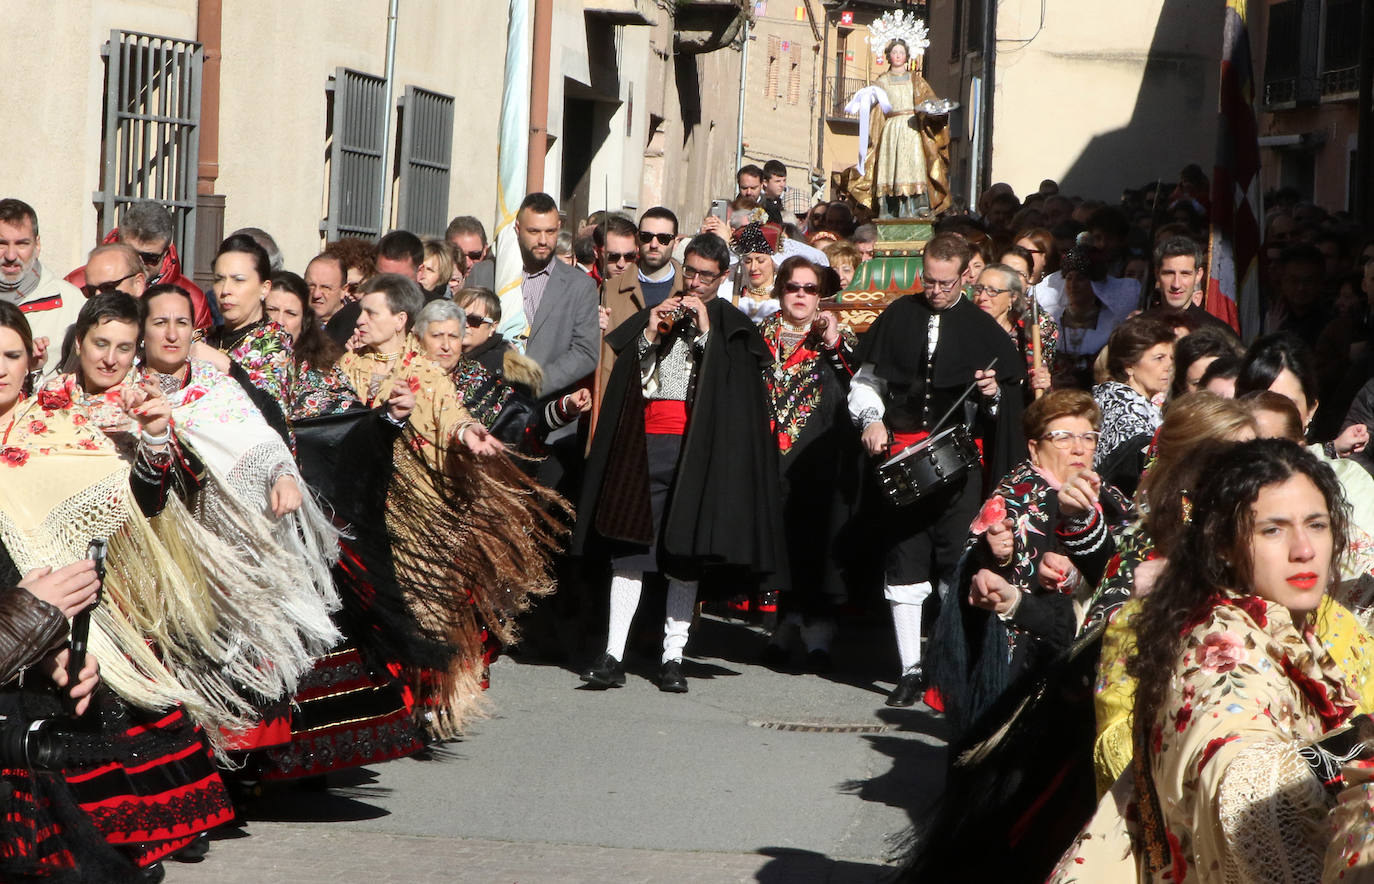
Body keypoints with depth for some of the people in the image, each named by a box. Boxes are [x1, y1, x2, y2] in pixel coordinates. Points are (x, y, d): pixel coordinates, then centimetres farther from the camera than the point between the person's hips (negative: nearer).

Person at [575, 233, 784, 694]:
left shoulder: (733, 326, 9)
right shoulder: (653, 314, 17)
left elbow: (738, 380, -5)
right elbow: (624, 376, 12)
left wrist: (706, 332, -8)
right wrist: (649, 335, -2)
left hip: (697, 446, -2)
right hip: (644, 443, 2)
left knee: (684, 556, -1)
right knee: (630, 546, -5)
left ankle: (673, 658, 3)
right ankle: (613, 656, -7)